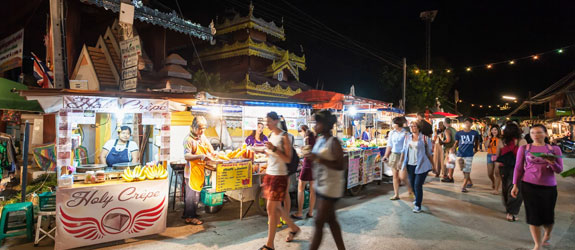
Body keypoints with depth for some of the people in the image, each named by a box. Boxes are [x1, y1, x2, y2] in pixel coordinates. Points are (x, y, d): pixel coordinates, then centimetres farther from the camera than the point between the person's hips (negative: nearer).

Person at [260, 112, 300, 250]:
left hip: (279, 176, -8)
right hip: (269, 174, 8)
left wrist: (274, 149, -24)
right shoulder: (271, 135, 12)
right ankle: (294, 228, 37)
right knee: (276, 207, 16)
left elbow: (288, 159, -17)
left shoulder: (284, 136, -11)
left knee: (271, 208, -5)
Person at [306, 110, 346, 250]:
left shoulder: (334, 142, -17)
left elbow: (340, 166, -22)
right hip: (321, 185, 9)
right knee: (331, 220, 18)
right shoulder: (319, 140, 8)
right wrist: (311, 158, -2)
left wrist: (318, 159, -26)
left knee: (319, 222, -2)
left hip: (331, 187, -9)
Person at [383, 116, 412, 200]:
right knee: (395, 176, 9)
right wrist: (386, 156, 10)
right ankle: (396, 194, 18)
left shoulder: (405, 133, -9)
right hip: (393, 155, 5)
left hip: (402, 156, -5)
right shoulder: (392, 133, 7)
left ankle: (410, 187, 24)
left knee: (402, 176, -7)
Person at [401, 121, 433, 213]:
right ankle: (418, 198, 39)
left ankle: (418, 205, 2)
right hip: (410, 165, 5)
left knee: (418, 185, -9)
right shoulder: (407, 138, 8)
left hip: (421, 165, -5)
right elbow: (404, 151, 12)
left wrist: (432, 165, 3)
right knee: (412, 184, 13)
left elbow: (429, 152, 1)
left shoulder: (425, 138, -4)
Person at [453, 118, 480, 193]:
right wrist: (454, 147, -13)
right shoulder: (459, 133, 0)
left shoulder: (475, 133, 2)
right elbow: (456, 143, 5)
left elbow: (477, 142, 20)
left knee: (467, 171, -7)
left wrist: (475, 149, 19)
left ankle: (464, 187, -3)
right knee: (463, 170, 8)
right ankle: (470, 182, 31)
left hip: (469, 154, -1)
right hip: (460, 154, 1)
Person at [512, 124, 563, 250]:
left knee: (548, 214, 10)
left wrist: (552, 163, -22)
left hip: (549, 187, 1)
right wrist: (515, 185, -1)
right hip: (529, 186, -1)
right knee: (533, 214, 1)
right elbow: (518, 168, 3)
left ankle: (547, 235, 41)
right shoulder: (524, 148, 0)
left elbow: (559, 170, 0)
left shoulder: (554, 149, 2)